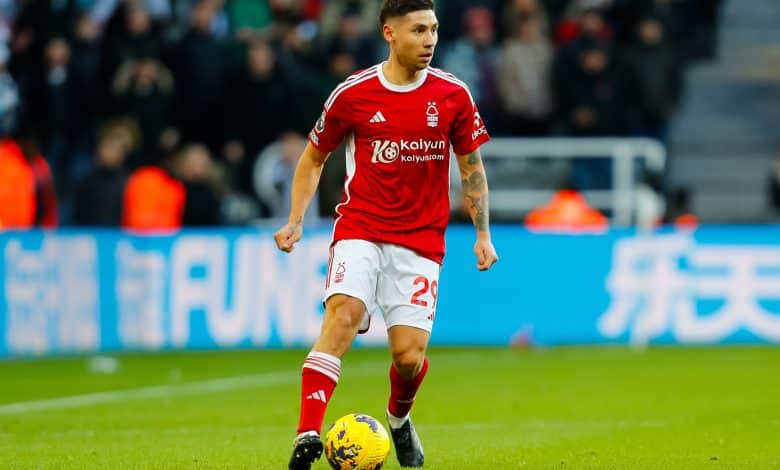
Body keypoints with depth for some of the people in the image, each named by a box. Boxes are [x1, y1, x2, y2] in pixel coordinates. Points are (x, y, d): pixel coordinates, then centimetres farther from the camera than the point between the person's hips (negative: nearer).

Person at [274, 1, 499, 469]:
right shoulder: (352, 94, -3)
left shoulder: (453, 95, 0)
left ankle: (399, 419, 31)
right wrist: (296, 221, 3)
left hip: (421, 241, 1)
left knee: (409, 355, -4)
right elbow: (314, 157, 11)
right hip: (359, 230, -1)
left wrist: (483, 234, 6)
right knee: (342, 314, -26)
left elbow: (472, 166, 11)